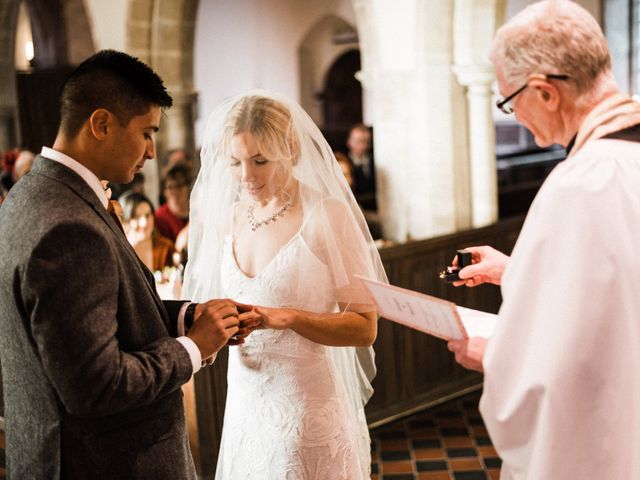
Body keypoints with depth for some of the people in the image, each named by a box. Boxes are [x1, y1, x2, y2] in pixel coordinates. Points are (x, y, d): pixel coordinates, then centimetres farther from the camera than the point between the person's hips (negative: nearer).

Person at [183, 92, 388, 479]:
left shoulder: (326, 215, -13)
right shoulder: (226, 217, 4)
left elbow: (365, 327, -13)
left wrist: (286, 317, -25)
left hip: (308, 403, -5)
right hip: (245, 401, 5)